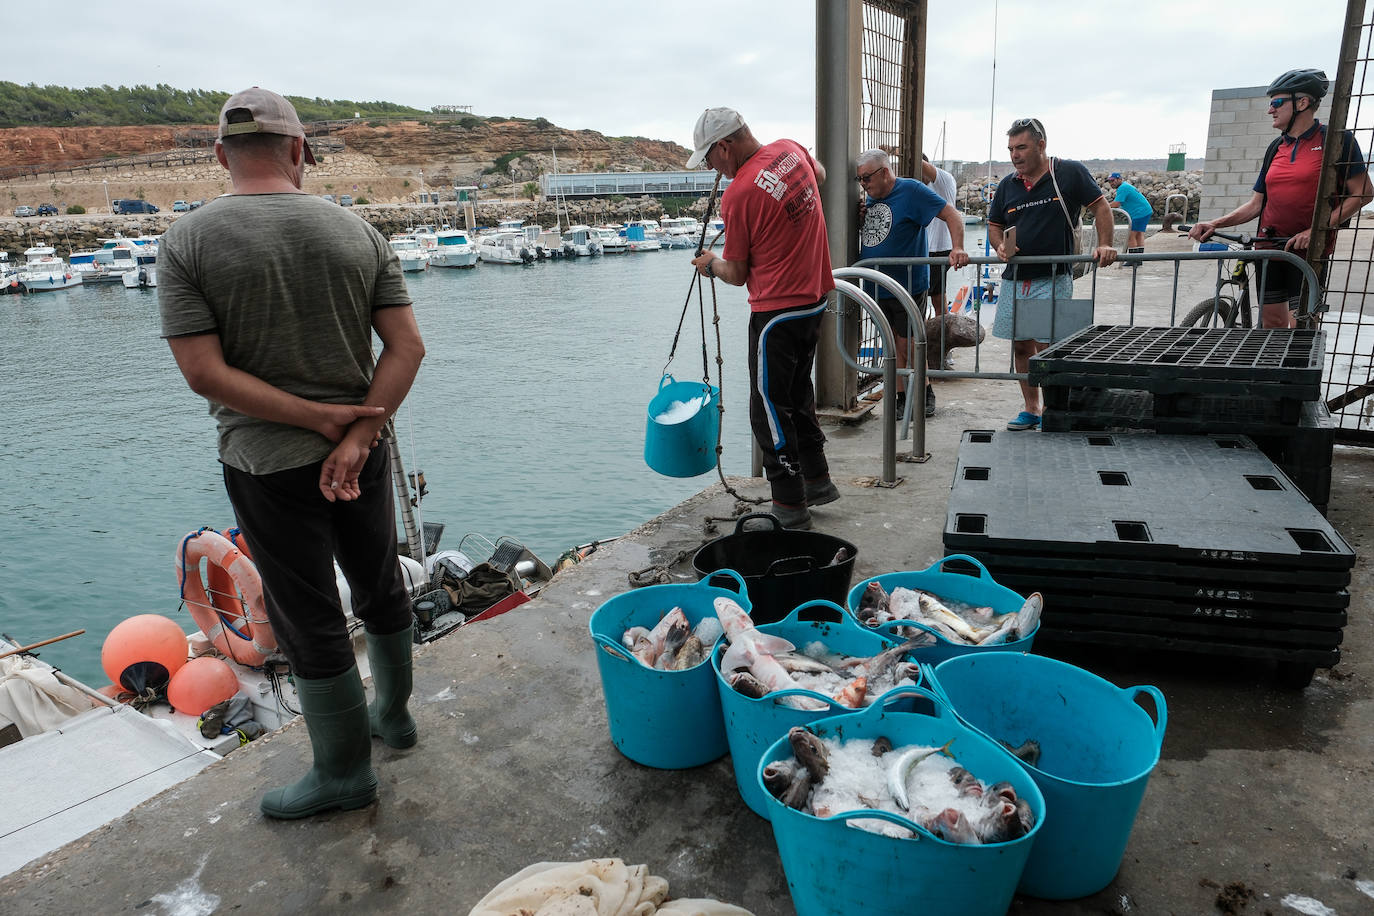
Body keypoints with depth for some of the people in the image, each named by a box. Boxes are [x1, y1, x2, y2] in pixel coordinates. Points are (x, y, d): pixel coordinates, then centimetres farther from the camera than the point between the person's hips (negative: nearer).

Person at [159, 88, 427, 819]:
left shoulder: (187, 242, -9)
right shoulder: (358, 232, -1)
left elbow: (204, 372, -16)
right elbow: (407, 346, -9)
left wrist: (318, 419, -13)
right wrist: (357, 433, -13)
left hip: (269, 464, -3)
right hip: (360, 450, 4)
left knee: (309, 620, 9)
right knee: (380, 588, 22)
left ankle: (344, 771, 26)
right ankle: (393, 713, 42)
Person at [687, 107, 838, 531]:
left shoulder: (738, 194, -18)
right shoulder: (791, 150, 3)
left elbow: (737, 275, -8)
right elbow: (820, 174, 29)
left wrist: (711, 264, 11)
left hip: (776, 312, -9)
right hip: (815, 299, 9)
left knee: (770, 408, 1)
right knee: (798, 392, 21)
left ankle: (790, 504, 8)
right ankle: (817, 481, 30)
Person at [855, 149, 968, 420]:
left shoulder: (911, 190, -9)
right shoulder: (871, 198, 12)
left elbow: (951, 214, -13)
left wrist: (958, 249, -28)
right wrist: (859, 219, 1)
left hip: (908, 285, -6)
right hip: (877, 286, 7)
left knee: (908, 345, -1)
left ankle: (926, 392, 18)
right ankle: (902, 398, 18)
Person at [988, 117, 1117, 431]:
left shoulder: (1070, 173, -3)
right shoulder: (1007, 185, 10)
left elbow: (1100, 206, 2)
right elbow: (994, 225, 18)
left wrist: (1104, 245, -11)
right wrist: (1001, 246, -4)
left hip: (1052, 278, -5)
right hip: (1015, 279, 5)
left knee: (1045, 348, -9)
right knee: (1021, 346, 9)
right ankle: (1031, 409, 22)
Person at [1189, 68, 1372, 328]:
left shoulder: (1336, 139, -4)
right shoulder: (1277, 147, 12)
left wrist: (1317, 230, -18)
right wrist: (1215, 224, -4)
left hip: (1309, 250, -5)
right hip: (1270, 247, 5)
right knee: (1272, 322, 7)